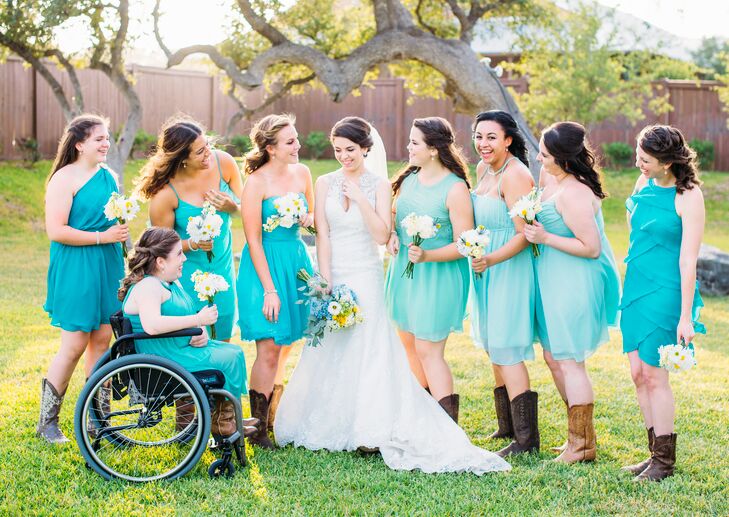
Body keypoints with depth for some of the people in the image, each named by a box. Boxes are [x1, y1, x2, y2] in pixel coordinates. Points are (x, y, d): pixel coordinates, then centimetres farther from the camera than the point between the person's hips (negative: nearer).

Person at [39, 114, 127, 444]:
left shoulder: (108, 176, 11)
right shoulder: (65, 179, -12)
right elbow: (56, 231, -19)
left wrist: (123, 234, 10)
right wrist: (102, 236, -20)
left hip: (108, 266, 7)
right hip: (75, 269, -7)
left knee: (102, 340, 8)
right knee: (75, 345, -4)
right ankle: (47, 422, 10)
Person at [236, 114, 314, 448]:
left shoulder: (301, 173, 5)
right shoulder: (257, 182, -14)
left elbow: (313, 214, 22)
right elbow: (253, 240, -14)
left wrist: (308, 218, -1)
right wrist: (269, 290, -17)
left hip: (296, 261, 6)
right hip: (265, 266, -6)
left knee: (287, 346, 11)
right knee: (269, 350, -7)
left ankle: (274, 416, 26)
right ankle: (258, 430, 3)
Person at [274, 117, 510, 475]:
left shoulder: (379, 185, 0)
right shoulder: (325, 184, 4)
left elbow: (382, 235, -10)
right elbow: (322, 236, 0)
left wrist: (359, 197, -15)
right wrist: (326, 283, -7)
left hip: (365, 278, -2)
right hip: (332, 276, 2)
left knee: (368, 350, -6)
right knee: (328, 352, 4)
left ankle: (370, 430, 0)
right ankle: (329, 427, 15)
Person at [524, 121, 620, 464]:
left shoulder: (573, 194, -24)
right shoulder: (552, 178, 7)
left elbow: (591, 247, -24)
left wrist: (545, 238, -20)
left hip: (574, 286, -10)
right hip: (556, 282, 10)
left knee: (569, 361, -2)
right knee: (554, 358, 16)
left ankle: (582, 444, 8)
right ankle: (580, 436, 26)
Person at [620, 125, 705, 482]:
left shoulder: (688, 197, -16)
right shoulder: (645, 183, 5)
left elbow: (688, 261, -17)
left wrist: (686, 316, -18)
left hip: (664, 291, -7)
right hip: (635, 285, 7)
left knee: (654, 375, -3)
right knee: (638, 374, 8)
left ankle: (665, 461, 10)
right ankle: (655, 454, 20)